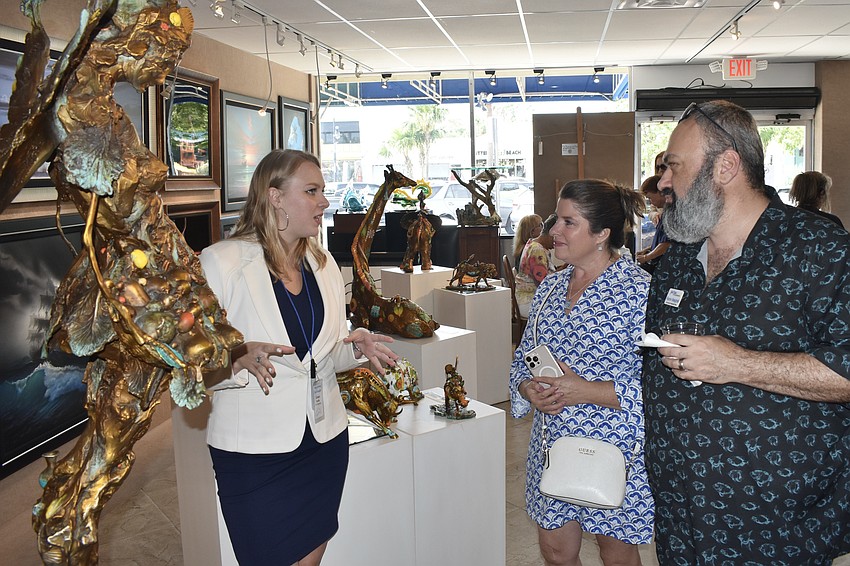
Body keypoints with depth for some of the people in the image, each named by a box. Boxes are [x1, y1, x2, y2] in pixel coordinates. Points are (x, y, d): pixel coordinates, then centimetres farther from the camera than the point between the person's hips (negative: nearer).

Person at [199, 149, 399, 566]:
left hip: (324, 442, 6)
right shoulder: (221, 262, -12)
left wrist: (356, 347, -5)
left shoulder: (323, 263, 8)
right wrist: (237, 361, -33)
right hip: (254, 450, -5)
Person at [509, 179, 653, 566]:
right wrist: (528, 389, -8)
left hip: (616, 448, -5)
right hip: (552, 444, 6)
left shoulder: (639, 290, -15)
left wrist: (585, 391, -24)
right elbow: (523, 357, 13)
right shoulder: (551, 287, 7)